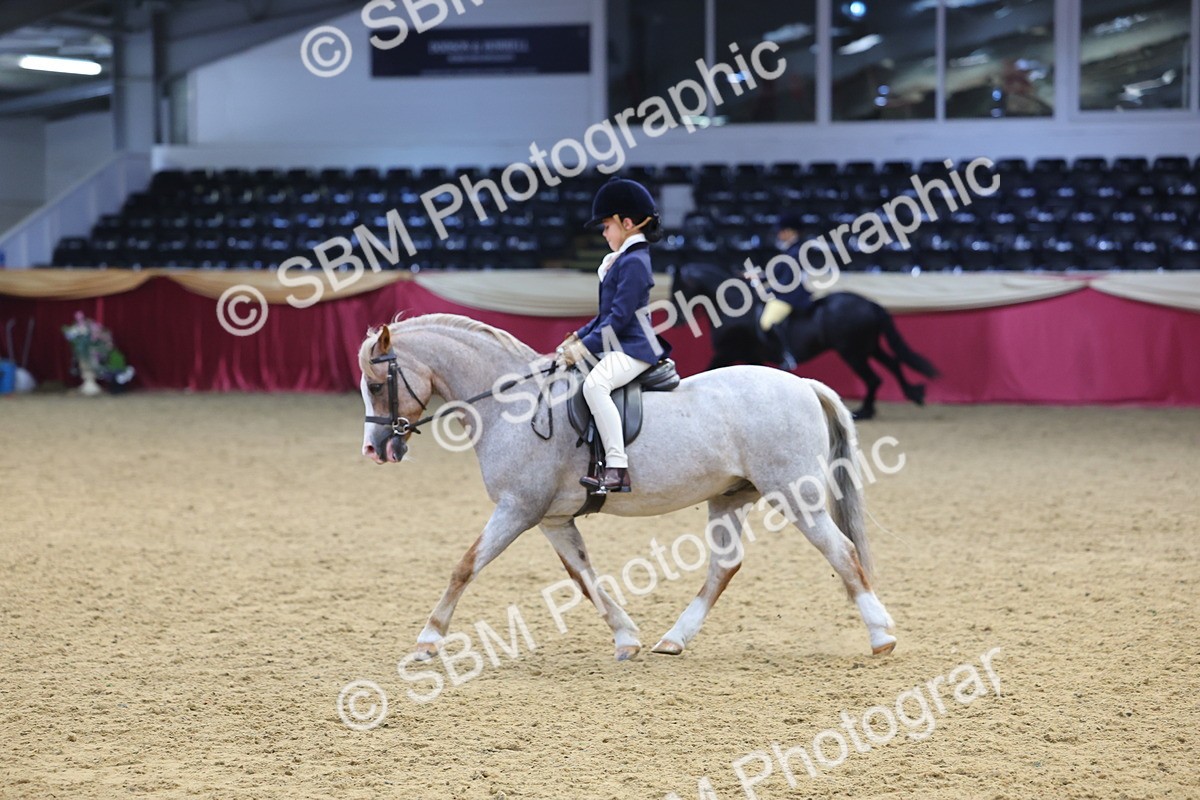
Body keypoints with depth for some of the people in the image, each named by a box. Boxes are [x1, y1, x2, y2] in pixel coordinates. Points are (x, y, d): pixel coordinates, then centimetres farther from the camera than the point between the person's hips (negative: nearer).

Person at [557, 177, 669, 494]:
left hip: (632, 349, -12)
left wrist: (585, 347, -20)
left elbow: (619, 317, -21)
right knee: (563, 366, 23)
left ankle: (617, 469, -41)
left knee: (594, 384, -37)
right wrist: (579, 337, 14)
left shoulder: (633, 262, -15)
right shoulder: (623, 260, 18)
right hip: (614, 347, 12)